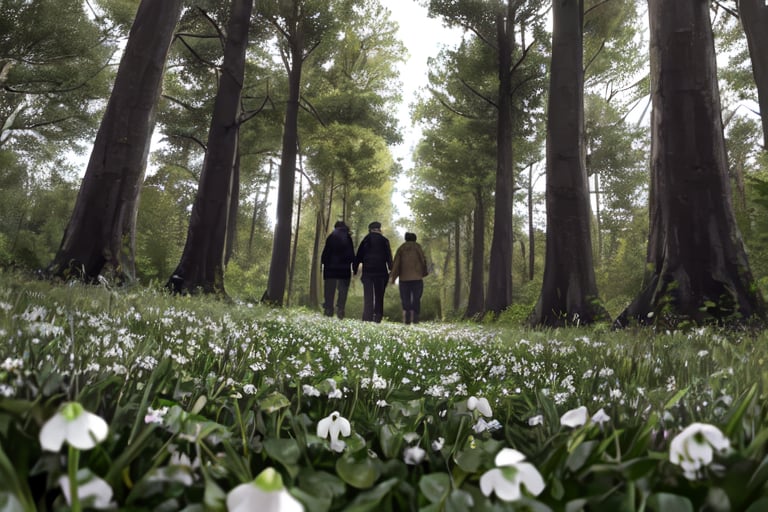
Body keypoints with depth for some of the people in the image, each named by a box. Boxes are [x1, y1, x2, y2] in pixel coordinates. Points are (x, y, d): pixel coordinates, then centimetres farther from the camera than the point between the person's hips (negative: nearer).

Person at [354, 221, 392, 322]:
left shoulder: (365, 240, 5)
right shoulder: (384, 240, 3)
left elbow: (358, 256, 3)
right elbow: (389, 258, 0)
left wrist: (355, 271, 5)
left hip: (367, 272, 1)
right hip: (381, 272, 0)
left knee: (368, 297, 2)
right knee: (379, 297, 6)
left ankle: (367, 319, -4)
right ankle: (378, 319, 1)